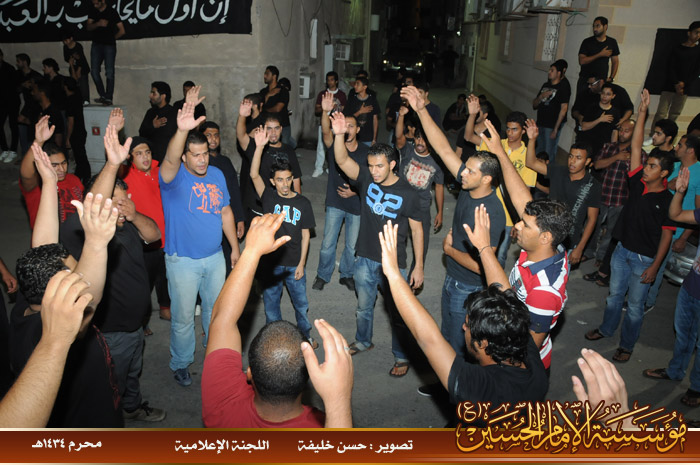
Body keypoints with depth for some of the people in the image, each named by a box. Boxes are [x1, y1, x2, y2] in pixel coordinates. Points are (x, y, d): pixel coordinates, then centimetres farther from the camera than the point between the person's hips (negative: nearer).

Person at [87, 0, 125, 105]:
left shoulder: (112, 12, -2)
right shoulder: (93, 11, 10)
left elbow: (122, 31, -2)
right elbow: (88, 27, 2)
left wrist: (111, 38, 7)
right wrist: (98, 24, -17)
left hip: (109, 45, -4)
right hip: (96, 44, 5)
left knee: (109, 72, -9)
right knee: (95, 72, -2)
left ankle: (108, 98, -7)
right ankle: (102, 96, 6)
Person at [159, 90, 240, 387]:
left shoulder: (216, 175, -1)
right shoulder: (174, 176, -17)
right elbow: (170, 161, -43)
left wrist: (235, 247, 9)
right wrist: (182, 130, -61)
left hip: (215, 257, 5)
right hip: (182, 261, -4)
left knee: (216, 309, 21)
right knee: (183, 317, 9)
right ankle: (181, 363, 32)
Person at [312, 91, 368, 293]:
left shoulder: (366, 152, -6)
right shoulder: (334, 145, -8)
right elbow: (326, 132, -31)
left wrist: (355, 191, -14)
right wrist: (326, 112, -49)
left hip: (357, 204, 1)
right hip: (335, 203, -1)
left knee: (352, 245, 13)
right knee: (328, 243, 6)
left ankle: (347, 274, 35)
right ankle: (323, 275, 28)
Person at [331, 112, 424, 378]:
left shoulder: (407, 193, -14)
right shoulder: (366, 179, -6)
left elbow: (416, 230, -8)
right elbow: (342, 161, -19)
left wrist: (419, 266, -8)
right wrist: (339, 135, -38)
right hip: (365, 259, 4)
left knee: (398, 314, 11)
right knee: (364, 306, 24)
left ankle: (401, 357, 32)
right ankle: (363, 341, 49)